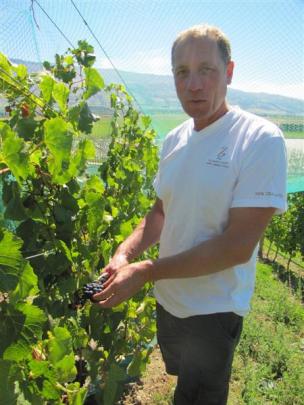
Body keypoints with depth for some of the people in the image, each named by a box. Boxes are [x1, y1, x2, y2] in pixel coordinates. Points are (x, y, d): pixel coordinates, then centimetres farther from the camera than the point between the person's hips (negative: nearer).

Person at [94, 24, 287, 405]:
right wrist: (125, 253, -11)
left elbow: (237, 246, -25)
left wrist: (146, 271, -22)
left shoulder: (260, 139, -21)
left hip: (214, 312, -6)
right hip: (168, 300, 6)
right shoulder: (174, 139, -1)